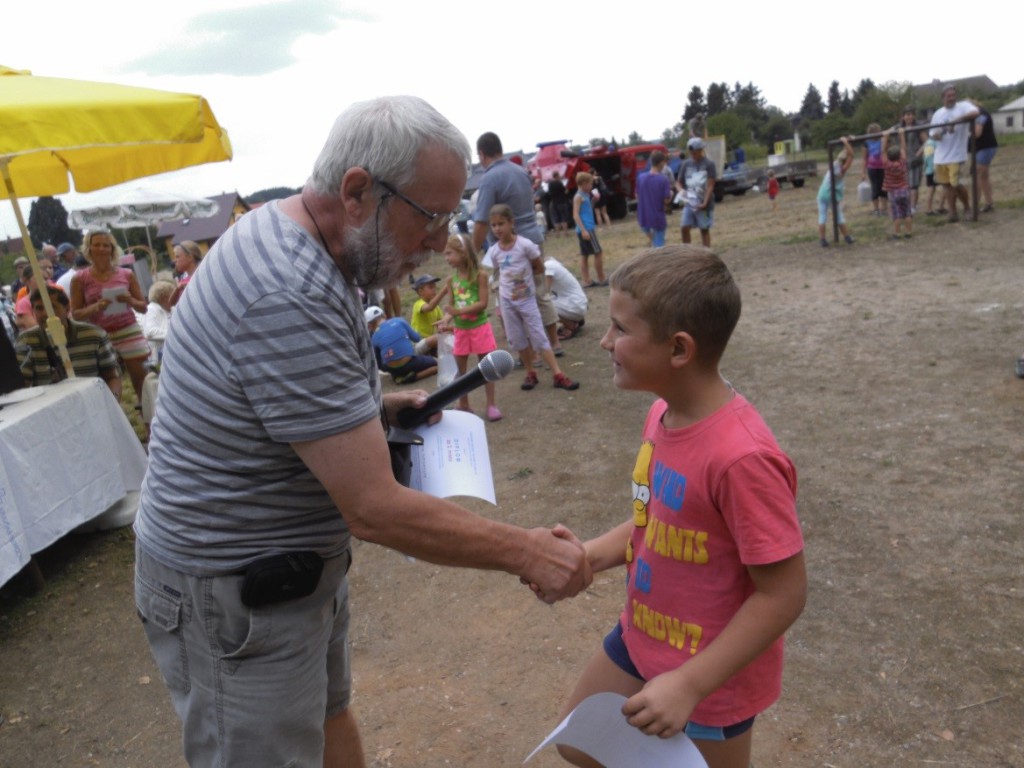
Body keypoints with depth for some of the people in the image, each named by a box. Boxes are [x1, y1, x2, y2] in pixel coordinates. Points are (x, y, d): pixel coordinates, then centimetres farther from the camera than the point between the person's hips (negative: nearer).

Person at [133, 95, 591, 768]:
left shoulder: (284, 232, 0)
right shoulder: (289, 298, -32)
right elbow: (377, 510, -31)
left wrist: (379, 406, 1)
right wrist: (527, 552, -20)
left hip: (297, 564, 9)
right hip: (233, 595, -9)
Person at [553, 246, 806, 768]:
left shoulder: (741, 456, -33)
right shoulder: (663, 412, -8)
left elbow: (783, 594, -25)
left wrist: (690, 682, -24)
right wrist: (588, 556, -8)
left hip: (710, 672, -8)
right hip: (640, 638, 8)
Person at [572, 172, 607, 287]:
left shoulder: (584, 195, 15)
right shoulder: (579, 196, -11)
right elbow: (575, 215, -17)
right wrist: (583, 230, -24)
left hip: (588, 229, 9)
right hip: (586, 229, -9)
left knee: (584, 255, 8)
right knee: (598, 253, -4)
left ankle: (587, 281, 10)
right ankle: (602, 279, 3)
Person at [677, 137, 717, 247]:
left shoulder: (709, 164, -5)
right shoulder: (686, 164, 6)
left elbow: (710, 186, -8)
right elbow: (680, 182, 11)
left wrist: (704, 203, -17)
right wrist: (683, 193, -10)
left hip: (704, 203, -3)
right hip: (689, 203, 3)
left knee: (704, 229, 5)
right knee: (684, 227, -8)